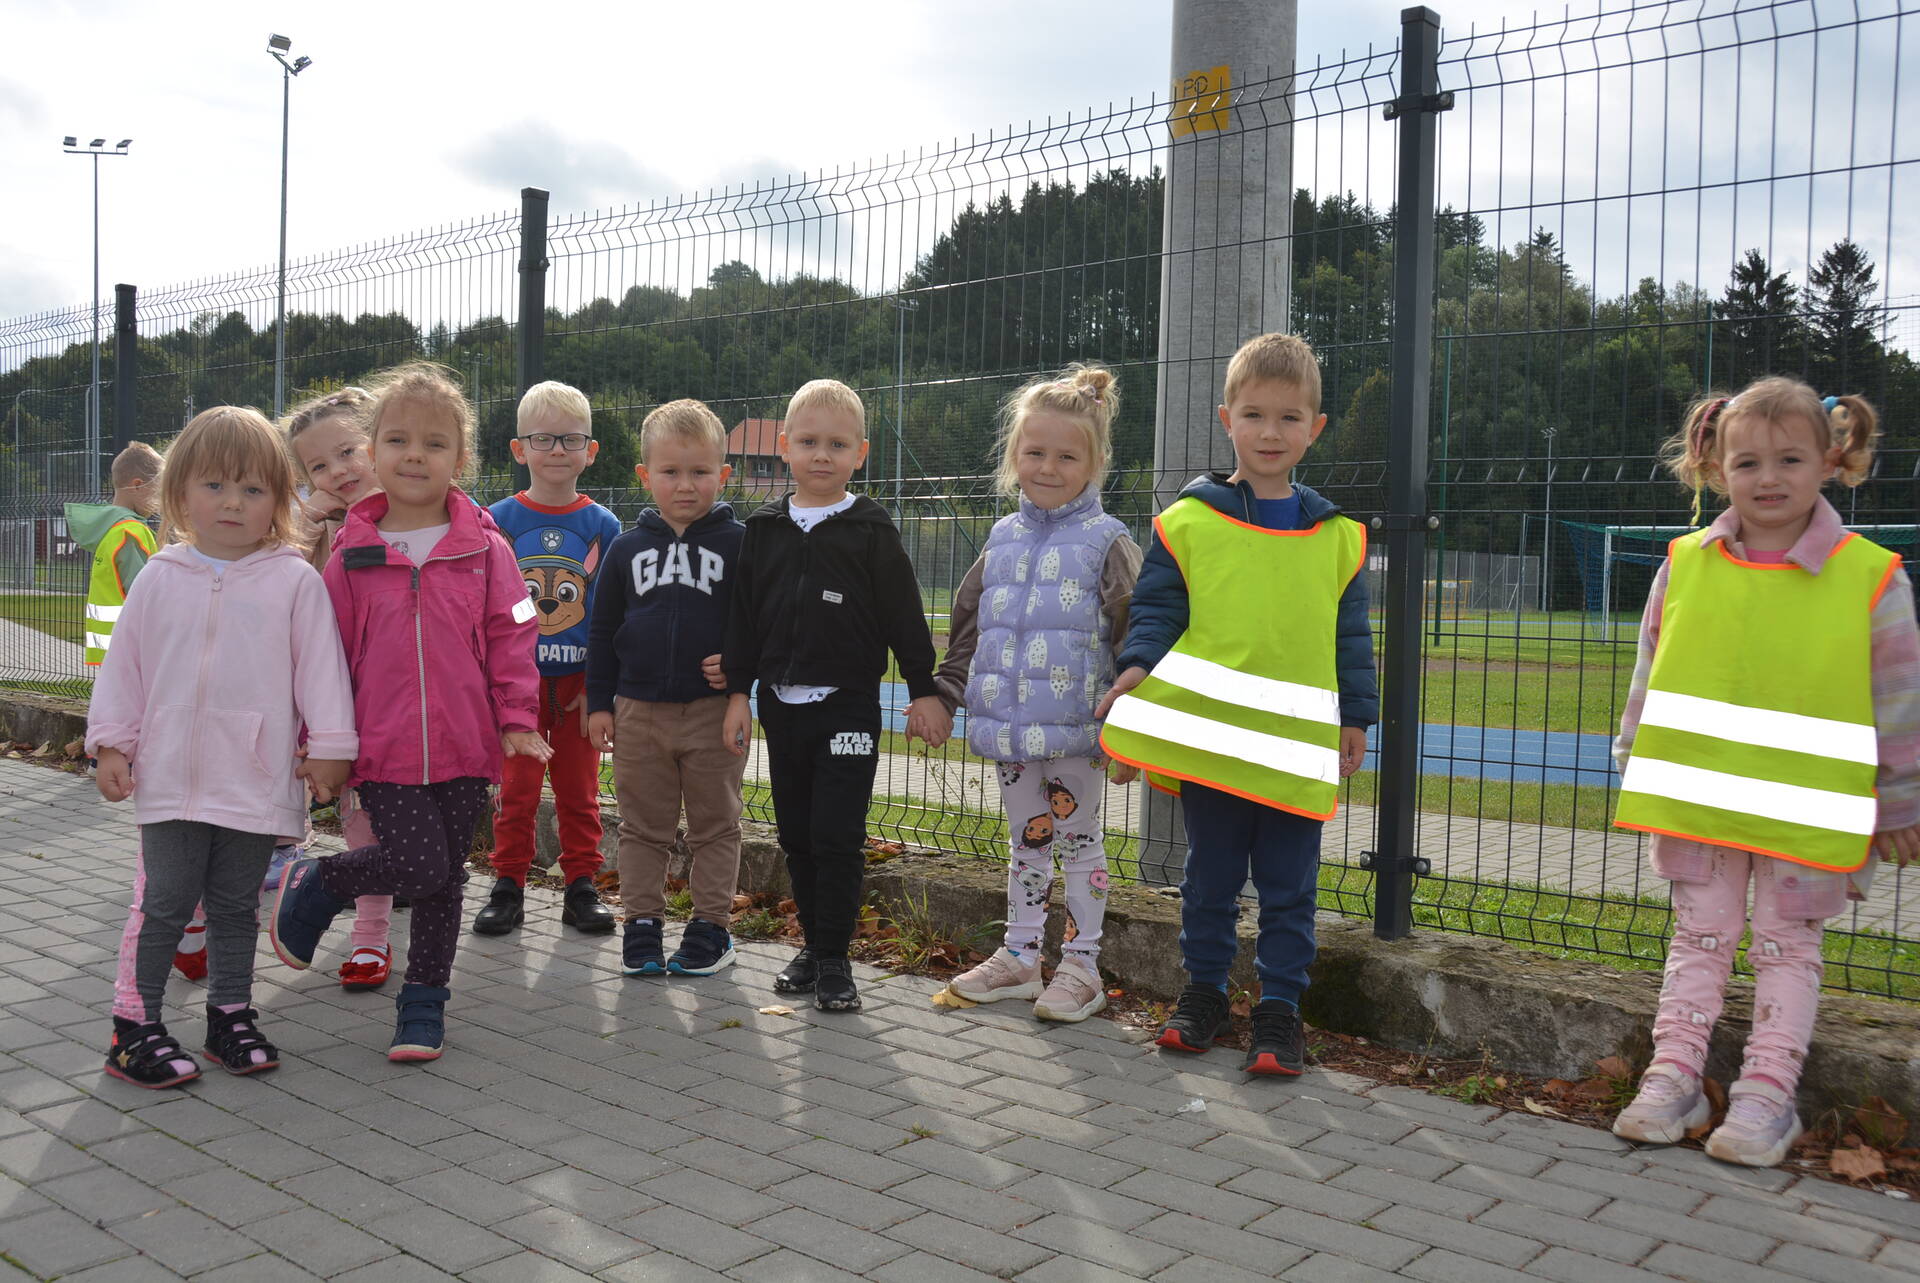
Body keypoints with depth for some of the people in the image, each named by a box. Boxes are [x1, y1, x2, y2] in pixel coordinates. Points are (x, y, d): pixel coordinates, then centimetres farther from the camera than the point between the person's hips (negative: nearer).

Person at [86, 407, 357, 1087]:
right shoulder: (160, 578, 4)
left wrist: (329, 748, -4)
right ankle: (135, 1025, 16)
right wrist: (111, 743, 7)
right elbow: (123, 664, 9)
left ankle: (231, 1014, 27)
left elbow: (320, 667, -2)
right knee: (162, 903, 5)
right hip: (170, 776, 1)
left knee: (236, 905, 13)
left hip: (256, 778, -1)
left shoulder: (295, 580, -3)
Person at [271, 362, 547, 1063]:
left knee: (445, 877, 10)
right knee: (419, 864, -12)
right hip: (382, 748, -1)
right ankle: (314, 883, 17)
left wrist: (517, 717, -4)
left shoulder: (485, 548, 0)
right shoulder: (352, 555, 1)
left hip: (464, 747, 2)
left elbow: (510, 635, 2)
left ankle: (424, 1002, 26)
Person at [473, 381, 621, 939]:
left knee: (580, 793, 9)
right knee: (516, 792, 6)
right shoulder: (499, 520, -1)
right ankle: (508, 888, 19)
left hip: (579, 683, 1)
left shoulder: (602, 526, 0)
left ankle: (581, 888, 20)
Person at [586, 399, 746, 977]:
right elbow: (602, 630, 10)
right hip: (639, 710, 3)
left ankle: (711, 926, 18)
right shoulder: (627, 548, 5)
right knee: (643, 827, 11)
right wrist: (600, 701, 7)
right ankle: (641, 923, 23)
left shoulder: (738, 543, -3)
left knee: (714, 826, 7)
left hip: (713, 709, -2)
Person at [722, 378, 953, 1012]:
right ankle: (814, 944, 24)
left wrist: (925, 691, -3)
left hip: (849, 704, -4)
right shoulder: (763, 530, 7)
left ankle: (834, 959, 7)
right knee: (796, 835, 11)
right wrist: (739, 692, 6)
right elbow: (743, 616, 10)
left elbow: (904, 616, -2)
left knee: (838, 836, -4)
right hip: (782, 704, 4)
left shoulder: (870, 530, -3)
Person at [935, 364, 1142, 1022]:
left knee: (1079, 843, 7)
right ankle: (1019, 956, 29)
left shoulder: (1106, 543, -7)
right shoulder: (1004, 540, 10)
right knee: (1026, 842, 17)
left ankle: (1082, 966, 19)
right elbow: (969, 627, 17)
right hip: (1009, 729, 5)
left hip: (1076, 730, -5)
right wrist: (942, 694, 12)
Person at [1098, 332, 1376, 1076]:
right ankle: (1203, 992, 28)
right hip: (1206, 736, -1)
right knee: (1210, 880, 12)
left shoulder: (1338, 536, 7)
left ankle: (1280, 1007, 20)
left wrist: (1356, 717, 8)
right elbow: (1155, 609, 3)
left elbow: (1351, 636, 11)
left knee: (1289, 889, 8)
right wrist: (1138, 667, -14)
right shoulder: (1186, 522, 1)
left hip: (1299, 744, 1)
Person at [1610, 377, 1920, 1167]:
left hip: (1806, 813, -2)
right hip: (1698, 799, 2)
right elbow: (1649, 677, 7)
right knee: (1699, 938, 12)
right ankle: (1672, 1080, 19)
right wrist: (1636, 770, 11)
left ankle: (1767, 1096, 19)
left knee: (1786, 949, 10)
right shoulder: (1684, 565, -2)